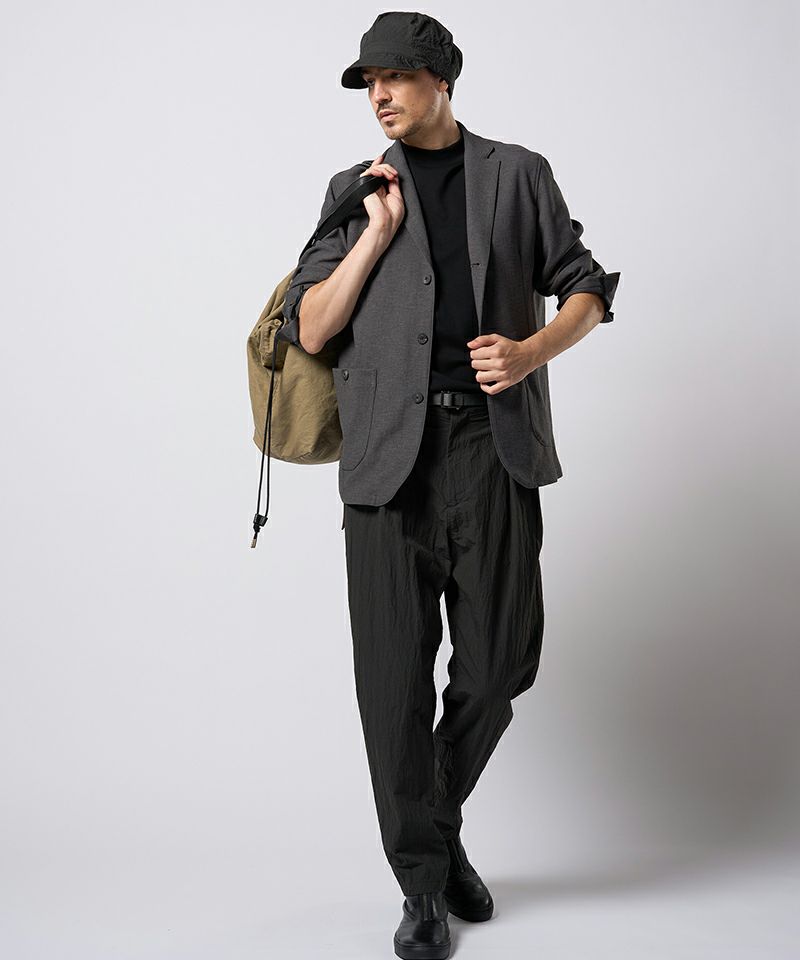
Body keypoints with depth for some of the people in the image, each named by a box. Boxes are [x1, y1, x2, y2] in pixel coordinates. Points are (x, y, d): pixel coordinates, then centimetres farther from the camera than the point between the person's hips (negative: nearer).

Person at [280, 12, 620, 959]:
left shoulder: (518, 173, 13)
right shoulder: (356, 190, 14)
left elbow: (587, 287, 13)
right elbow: (310, 331, 6)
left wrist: (535, 349, -7)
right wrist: (380, 232, -2)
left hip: (493, 444, 0)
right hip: (389, 449, 0)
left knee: (499, 661, 3)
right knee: (395, 671, 0)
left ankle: (441, 824, 31)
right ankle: (422, 880, 17)